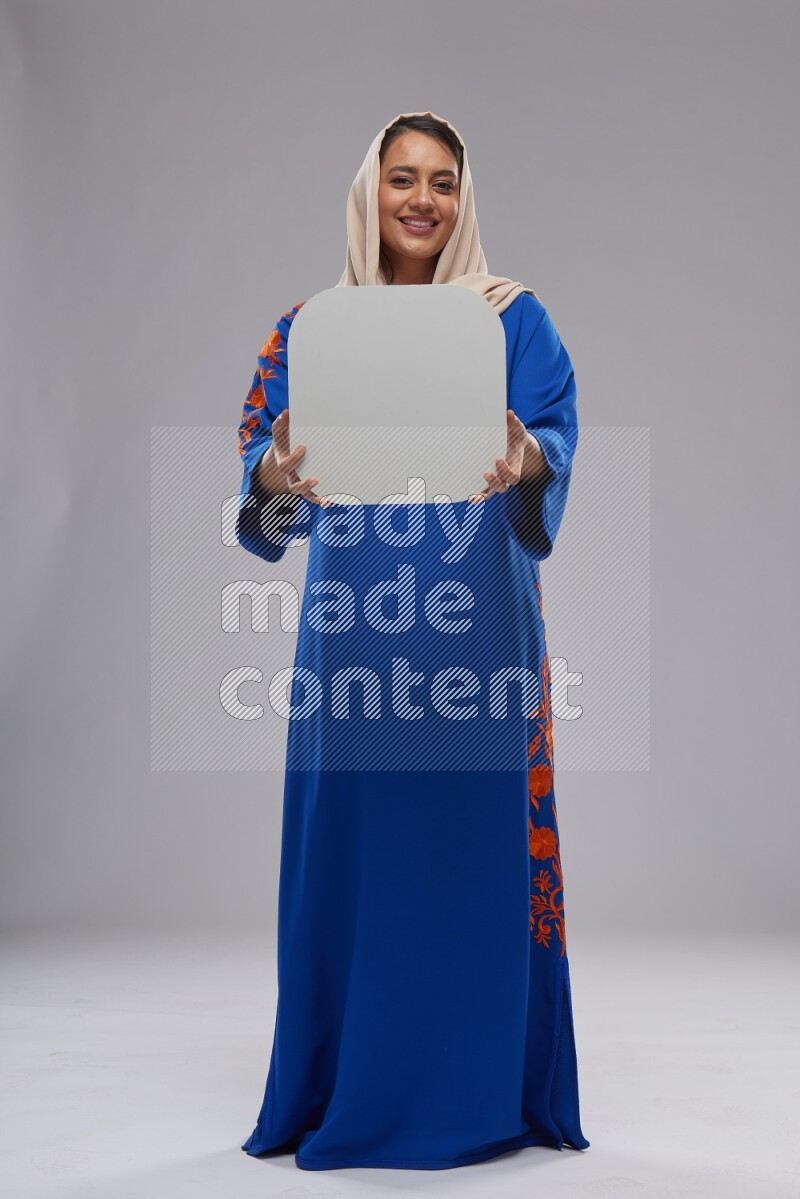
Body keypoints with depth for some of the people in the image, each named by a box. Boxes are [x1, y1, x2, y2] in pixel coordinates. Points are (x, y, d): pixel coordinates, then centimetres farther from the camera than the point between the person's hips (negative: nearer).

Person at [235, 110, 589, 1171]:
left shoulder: (513, 317, 8)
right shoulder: (311, 325, 11)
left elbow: (557, 435, -6)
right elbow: (266, 452, 0)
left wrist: (525, 457, -29)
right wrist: (279, 472, -24)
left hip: (477, 617, -1)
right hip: (354, 621, 2)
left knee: (476, 837, 0)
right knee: (350, 839, 3)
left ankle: (484, 1093, 15)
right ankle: (346, 1092, 18)